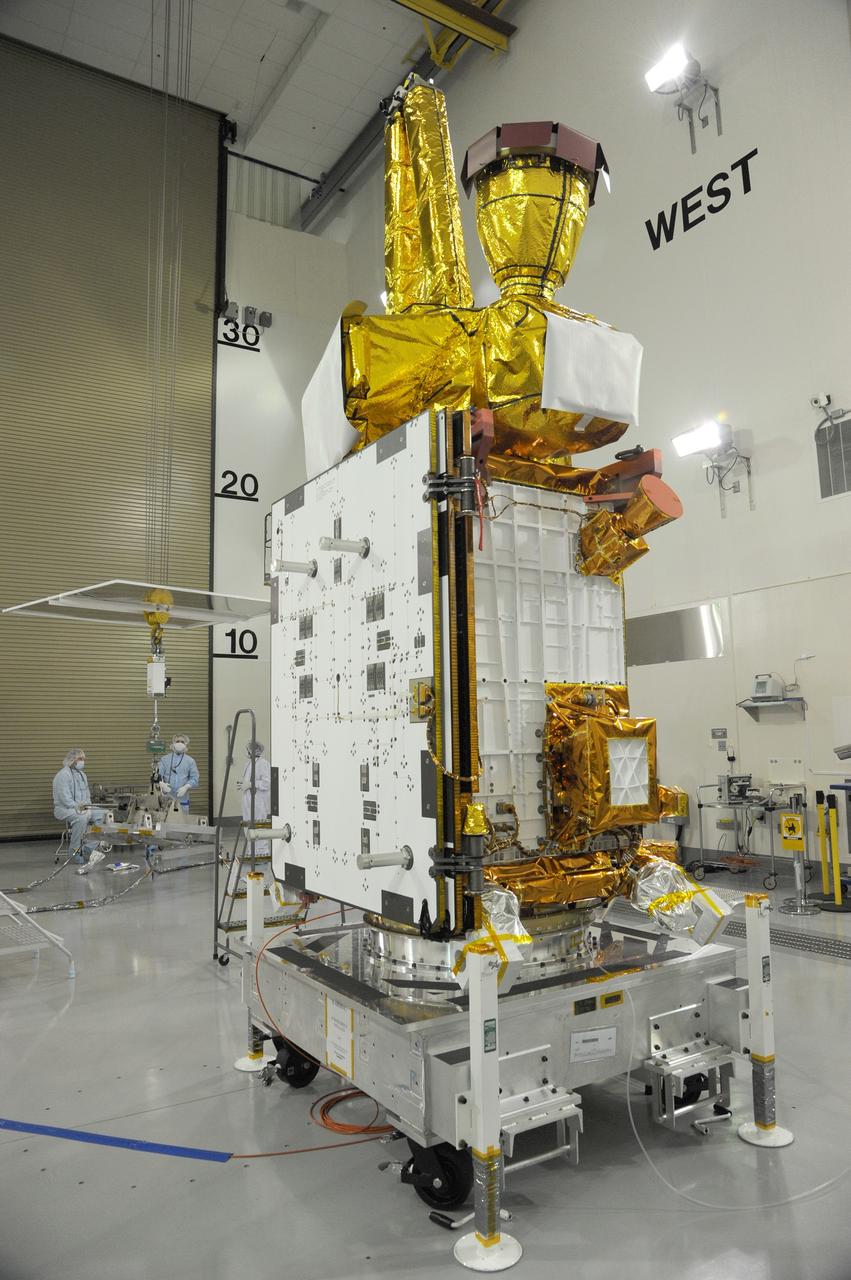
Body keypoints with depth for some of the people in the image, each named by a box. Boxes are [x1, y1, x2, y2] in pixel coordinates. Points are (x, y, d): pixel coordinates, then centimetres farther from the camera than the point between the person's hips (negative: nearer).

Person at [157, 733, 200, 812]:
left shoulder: (190, 761, 6)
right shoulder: (165, 759, 8)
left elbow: (195, 778, 3)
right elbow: (158, 775, 2)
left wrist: (186, 787, -14)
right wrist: (162, 784, -18)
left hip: (182, 799, 0)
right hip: (166, 798, 0)